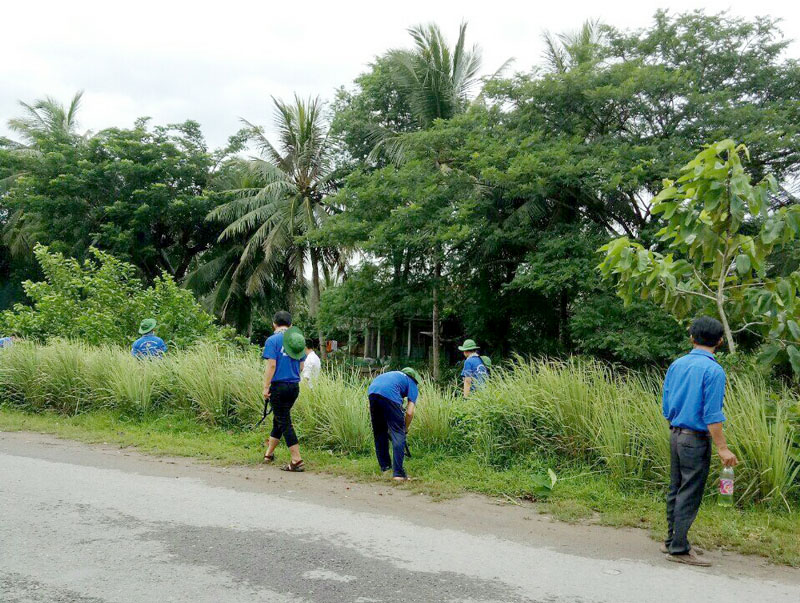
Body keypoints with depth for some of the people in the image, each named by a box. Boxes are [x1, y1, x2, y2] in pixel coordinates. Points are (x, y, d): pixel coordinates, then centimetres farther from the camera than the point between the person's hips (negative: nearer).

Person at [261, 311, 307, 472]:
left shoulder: (273, 340, -8)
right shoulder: (298, 340, 10)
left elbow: (271, 365, -15)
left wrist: (266, 387, -11)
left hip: (279, 386, -7)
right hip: (295, 386, 7)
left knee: (285, 423, -3)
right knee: (278, 420, 21)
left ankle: (297, 461, -7)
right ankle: (269, 454, 35)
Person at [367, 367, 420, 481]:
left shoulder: (397, 375, 39)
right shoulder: (413, 386, 23)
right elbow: (409, 413, 10)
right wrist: (405, 429, 27)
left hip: (372, 391, 6)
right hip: (389, 395, -6)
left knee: (379, 433, 22)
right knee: (398, 435, 3)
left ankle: (385, 466, 33)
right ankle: (398, 473, -2)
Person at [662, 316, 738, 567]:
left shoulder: (676, 365, 7)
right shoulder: (713, 371, -14)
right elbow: (712, 415, -17)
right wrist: (722, 448, -13)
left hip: (675, 435, 7)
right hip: (697, 440, -7)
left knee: (675, 491, 15)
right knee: (689, 495, 0)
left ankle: (671, 540, 25)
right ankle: (679, 549, 5)